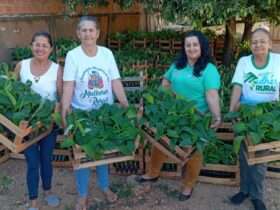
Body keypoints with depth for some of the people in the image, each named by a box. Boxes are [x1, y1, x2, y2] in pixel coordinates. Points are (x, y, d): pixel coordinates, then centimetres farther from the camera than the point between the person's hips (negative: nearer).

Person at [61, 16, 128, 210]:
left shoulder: (107, 53, -2)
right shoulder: (72, 55, -9)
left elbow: (116, 82, -3)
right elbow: (68, 85, -13)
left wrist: (126, 105, -11)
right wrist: (65, 108, -25)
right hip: (81, 113, -2)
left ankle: (105, 186, 38)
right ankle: (83, 194, 27)